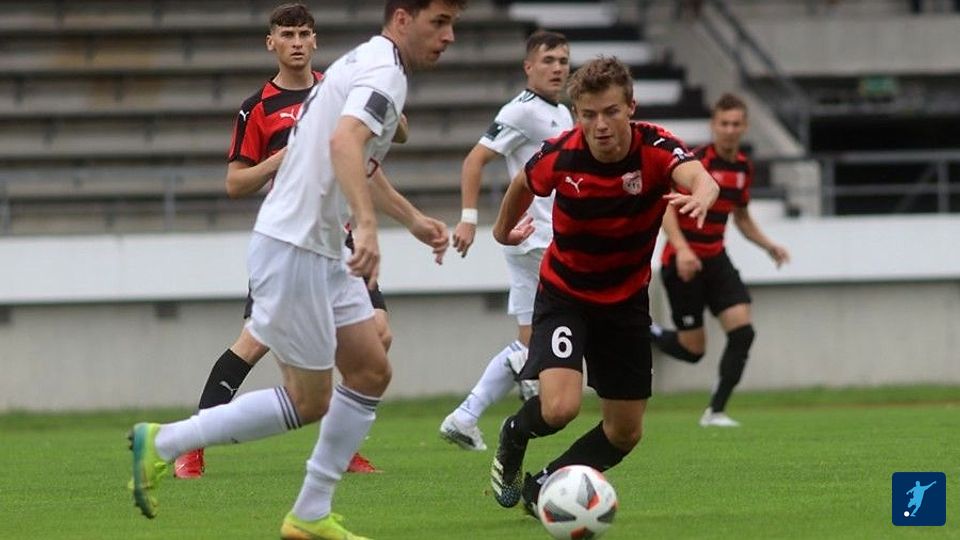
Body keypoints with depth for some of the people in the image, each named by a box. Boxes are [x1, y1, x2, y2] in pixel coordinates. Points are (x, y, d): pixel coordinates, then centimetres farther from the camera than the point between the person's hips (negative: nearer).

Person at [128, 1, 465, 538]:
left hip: (322, 251, 10)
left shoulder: (369, 65, 16)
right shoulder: (384, 72, -16)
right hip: (293, 248, -10)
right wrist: (367, 225, -46)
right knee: (309, 402, -3)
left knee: (372, 371, 9)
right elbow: (344, 141, -36)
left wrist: (413, 219, 32)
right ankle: (162, 445, 3)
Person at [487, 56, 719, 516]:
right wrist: (504, 228, 21)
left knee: (624, 433, 7)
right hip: (564, 293, -2)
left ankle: (544, 485, 31)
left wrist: (701, 196, -70)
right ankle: (514, 436, 11)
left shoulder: (654, 147, -23)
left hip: (625, 300, 2)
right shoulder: (559, 155, -21)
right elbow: (523, 184, 3)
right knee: (560, 407, -24)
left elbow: (698, 177, -46)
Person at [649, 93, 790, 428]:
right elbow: (666, 206, -24)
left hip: (715, 260, 6)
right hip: (684, 262, -6)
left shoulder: (744, 168, 8)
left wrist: (768, 246, 8)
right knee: (693, 350, -4)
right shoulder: (696, 161, -16)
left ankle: (716, 411, -4)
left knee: (743, 331, -12)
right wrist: (682, 249, -37)